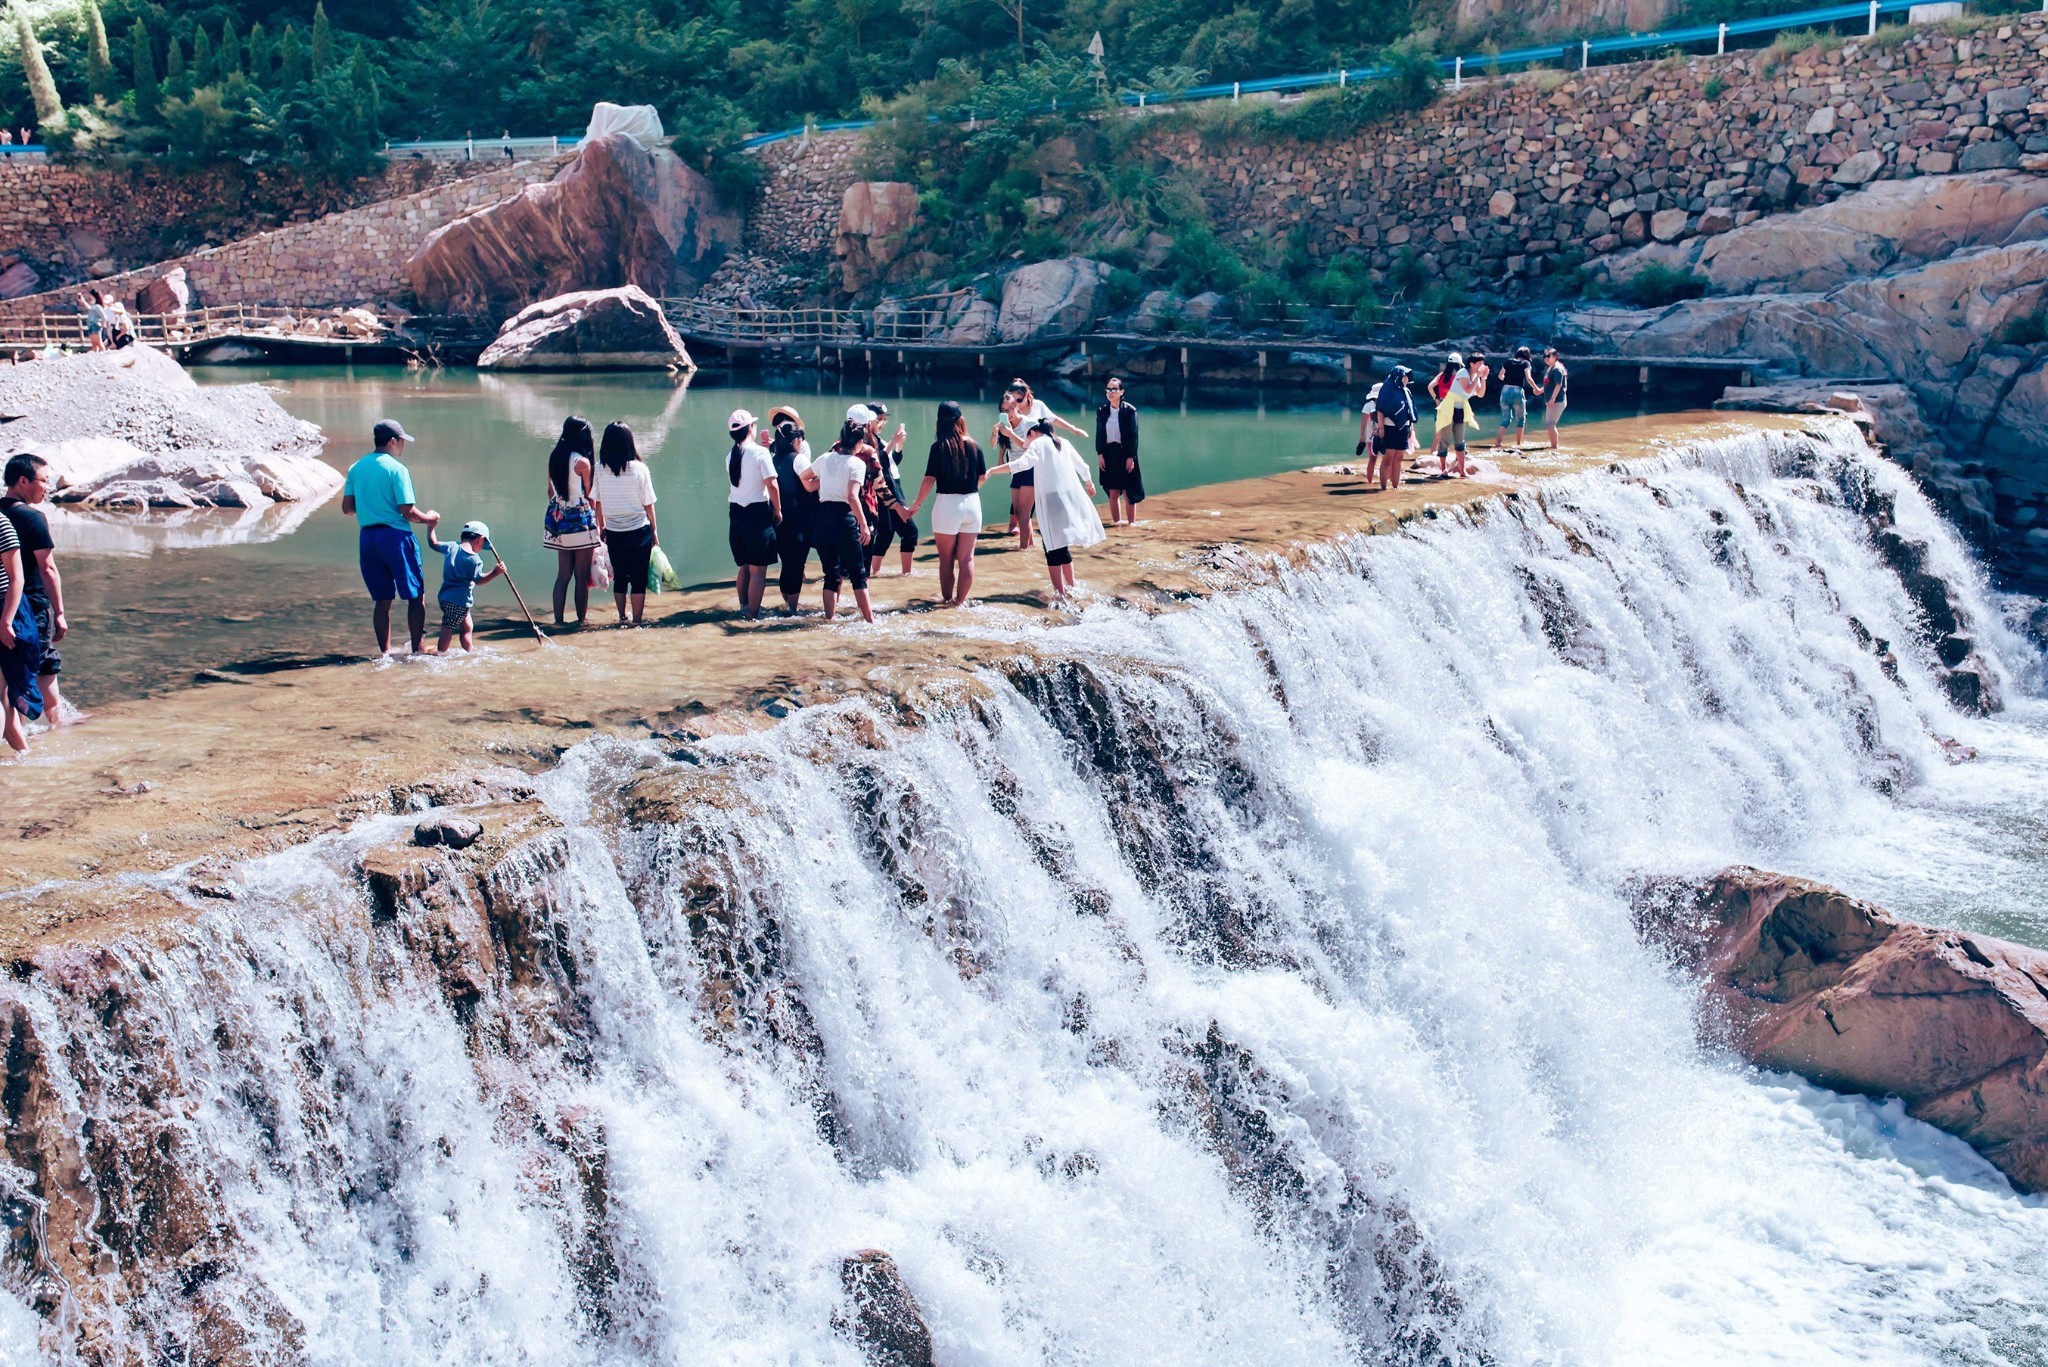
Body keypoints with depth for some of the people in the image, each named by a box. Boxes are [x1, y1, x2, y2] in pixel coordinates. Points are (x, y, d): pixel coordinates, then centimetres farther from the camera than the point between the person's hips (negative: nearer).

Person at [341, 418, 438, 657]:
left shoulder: (356, 468, 8)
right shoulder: (397, 469, -10)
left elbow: (347, 508, 9)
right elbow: (408, 511, -13)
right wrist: (429, 519, 5)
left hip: (367, 537, 6)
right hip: (395, 536, -6)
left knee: (382, 599, 13)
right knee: (415, 596, 5)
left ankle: (384, 651, 13)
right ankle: (416, 650, 4)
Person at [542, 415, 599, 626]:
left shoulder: (554, 457, 4)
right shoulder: (581, 462, -14)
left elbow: (551, 491, 12)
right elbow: (590, 496, -8)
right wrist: (599, 524, 2)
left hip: (558, 519, 6)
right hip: (580, 520, -6)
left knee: (563, 573, 11)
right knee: (582, 575, 3)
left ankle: (558, 619, 9)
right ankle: (581, 619, 9)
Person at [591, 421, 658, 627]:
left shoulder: (600, 469, -5)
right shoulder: (639, 469, -11)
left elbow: (596, 501, 2)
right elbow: (648, 504, -6)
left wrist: (601, 525, 16)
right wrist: (654, 530, 6)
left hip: (613, 532, 3)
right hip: (639, 530, -3)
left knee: (619, 576, 15)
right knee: (639, 576, 5)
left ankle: (622, 617, 22)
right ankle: (637, 619, 7)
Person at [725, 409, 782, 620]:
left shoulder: (730, 456, 7)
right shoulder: (760, 452, -11)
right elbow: (772, 485, -14)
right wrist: (778, 510, -2)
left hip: (736, 513, 6)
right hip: (757, 513, -6)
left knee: (743, 567, 18)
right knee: (758, 570, -2)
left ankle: (744, 608, 25)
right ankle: (753, 615, -3)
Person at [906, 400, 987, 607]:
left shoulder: (939, 447, -10)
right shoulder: (974, 446, 0)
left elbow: (929, 479, -11)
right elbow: (982, 477, 9)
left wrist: (916, 505, -1)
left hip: (947, 504, -3)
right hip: (972, 503, 3)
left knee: (946, 559, 10)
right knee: (966, 557, 8)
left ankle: (947, 598, 20)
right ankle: (959, 600, 9)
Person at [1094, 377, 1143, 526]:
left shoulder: (1129, 410, -6)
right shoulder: (1101, 411, 5)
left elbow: (1133, 435, -6)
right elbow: (1099, 434, 7)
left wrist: (1131, 457, -11)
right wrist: (1099, 454, -1)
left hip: (1125, 453, -3)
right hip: (1108, 454, 3)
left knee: (1128, 491, -1)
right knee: (1113, 492, 6)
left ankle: (1131, 522, 7)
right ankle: (1116, 521, 14)